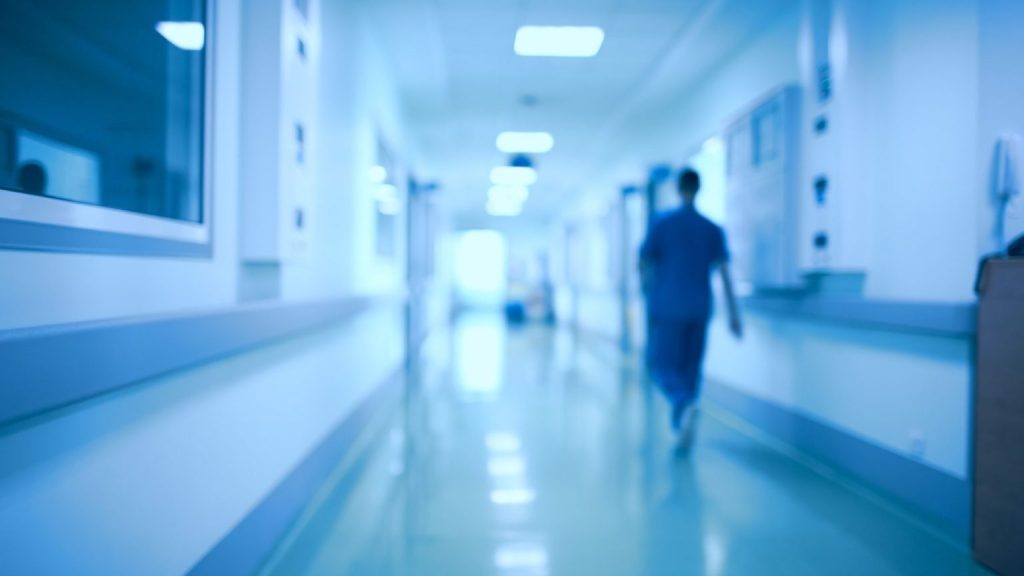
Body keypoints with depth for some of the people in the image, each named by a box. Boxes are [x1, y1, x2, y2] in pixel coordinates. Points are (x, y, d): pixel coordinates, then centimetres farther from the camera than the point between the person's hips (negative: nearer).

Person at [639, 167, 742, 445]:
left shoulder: (661, 225, -5)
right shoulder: (713, 229, 2)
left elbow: (643, 265, 1)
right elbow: (724, 272, -4)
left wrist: (649, 285, 23)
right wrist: (734, 314, -2)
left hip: (667, 308, -3)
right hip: (699, 309, 3)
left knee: (663, 364, 3)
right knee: (690, 366, 13)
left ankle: (686, 402, -25)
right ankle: (680, 423, 15)